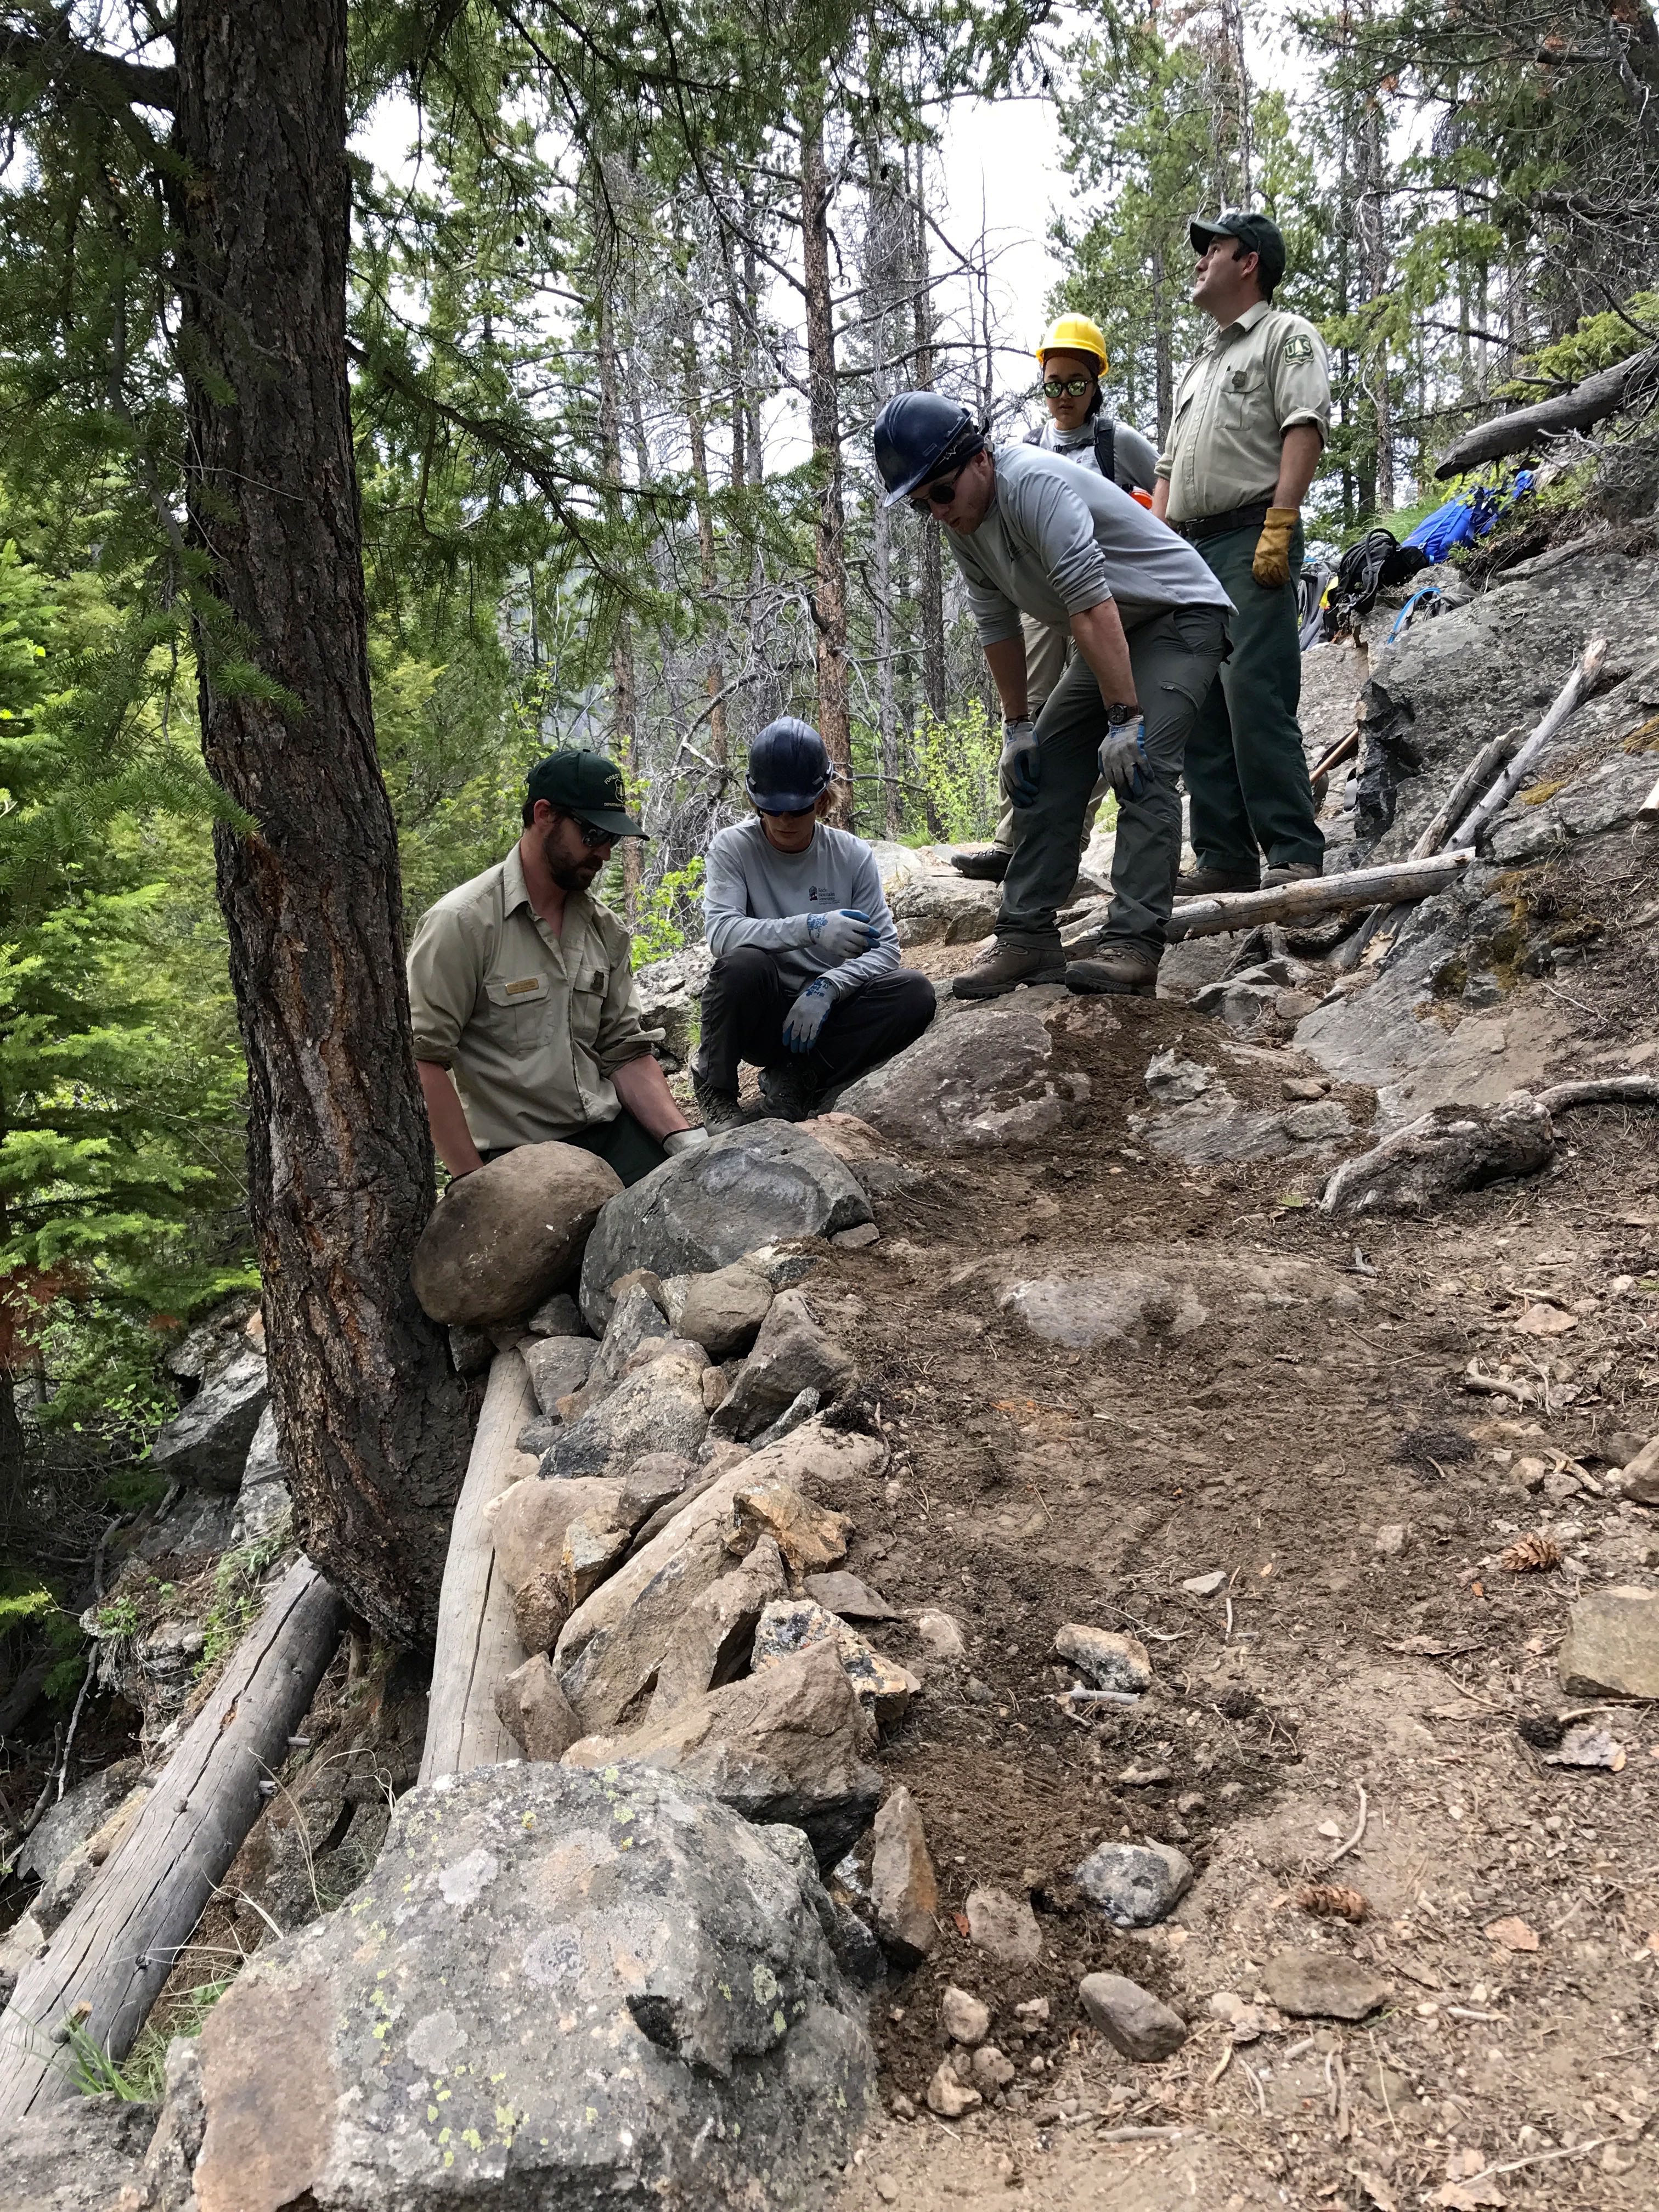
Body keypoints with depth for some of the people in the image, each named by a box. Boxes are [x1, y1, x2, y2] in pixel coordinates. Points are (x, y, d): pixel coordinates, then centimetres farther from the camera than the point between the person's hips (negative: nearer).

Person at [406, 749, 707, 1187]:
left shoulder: (605, 930, 12)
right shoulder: (463, 923, -9)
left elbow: (626, 1053, 12)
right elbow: (422, 1060, -13)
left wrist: (682, 1136, -4)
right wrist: (476, 1183, -16)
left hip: (610, 1134, 6)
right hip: (515, 1158, -5)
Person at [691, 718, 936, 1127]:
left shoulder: (853, 855, -1)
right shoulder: (732, 847, -8)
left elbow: (884, 948, -5)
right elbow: (719, 931, -24)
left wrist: (826, 988, -24)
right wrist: (810, 928, -37)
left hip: (824, 1011, 3)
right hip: (762, 1016, -2)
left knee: (914, 993, -23)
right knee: (744, 964, -35)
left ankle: (798, 1078, -11)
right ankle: (715, 1086, -8)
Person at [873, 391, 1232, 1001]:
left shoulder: (1032, 484, -29)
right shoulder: (963, 523, -1)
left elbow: (1091, 605, -34)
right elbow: (997, 626, 8)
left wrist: (1124, 719, -37)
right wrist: (1016, 728, 7)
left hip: (1180, 613, -9)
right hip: (1113, 636, 9)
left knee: (1139, 768, -24)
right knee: (1049, 773, 0)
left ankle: (1134, 948, -27)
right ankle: (1027, 939, 1)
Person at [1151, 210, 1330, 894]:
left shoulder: (1287, 335, 6)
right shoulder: (1199, 362, 30)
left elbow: (1304, 430, -9)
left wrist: (1279, 525, -21)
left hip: (1251, 539, -8)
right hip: (1190, 549, 8)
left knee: (1256, 699, -18)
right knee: (1199, 711, 2)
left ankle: (1295, 853, -17)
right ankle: (1224, 860, 4)